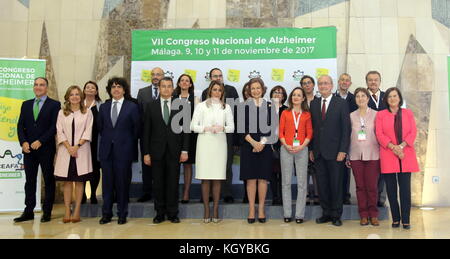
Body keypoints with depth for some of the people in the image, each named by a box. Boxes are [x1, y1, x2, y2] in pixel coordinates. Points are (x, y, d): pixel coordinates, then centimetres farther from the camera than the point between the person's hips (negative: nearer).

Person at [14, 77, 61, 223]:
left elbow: (54, 127, -8)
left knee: (49, 180, 3)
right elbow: (20, 125, 10)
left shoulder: (54, 105, 0)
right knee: (30, 181, 8)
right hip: (28, 149, 4)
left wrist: (40, 141, -14)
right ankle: (29, 211, 14)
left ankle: (47, 212, 10)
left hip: (46, 149, -4)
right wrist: (23, 142, -5)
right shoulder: (26, 104, 14)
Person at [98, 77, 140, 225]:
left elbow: (137, 128, 2)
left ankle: (122, 214, 14)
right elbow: (100, 127, 16)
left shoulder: (132, 107, 0)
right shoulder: (103, 107, 11)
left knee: (123, 182, 3)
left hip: (124, 150, -3)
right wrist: (107, 139, 10)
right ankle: (106, 214, 16)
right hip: (106, 149, 3)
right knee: (107, 182, 6)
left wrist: (128, 142, 5)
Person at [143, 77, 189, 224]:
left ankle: (172, 213, 16)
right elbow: (147, 131, 3)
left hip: (174, 151, 0)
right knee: (158, 183, 6)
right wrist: (146, 153, -2)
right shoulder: (151, 106, 5)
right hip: (157, 151, 1)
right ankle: (160, 213, 18)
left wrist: (185, 150, -4)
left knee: (173, 183, 5)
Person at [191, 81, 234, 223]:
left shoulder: (226, 107, 13)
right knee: (205, 178, -2)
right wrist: (206, 128, -12)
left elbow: (231, 127, 9)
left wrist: (222, 128, -10)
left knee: (217, 178, 1)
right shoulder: (201, 106, 7)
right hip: (204, 143, -1)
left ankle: (216, 209, 8)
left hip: (220, 143, 1)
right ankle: (206, 210, 6)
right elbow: (193, 126, 2)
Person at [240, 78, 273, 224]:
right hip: (248, 145, -1)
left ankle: (261, 209, 9)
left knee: (263, 178, 1)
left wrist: (262, 143, -9)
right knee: (251, 178, 0)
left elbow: (270, 127, 4)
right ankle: (251, 210, 8)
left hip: (264, 146, 1)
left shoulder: (268, 106, 8)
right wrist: (253, 142, -11)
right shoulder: (245, 106, 4)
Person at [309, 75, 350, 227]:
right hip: (318, 152, 4)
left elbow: (346, 128, -4)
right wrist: (311, 149, 5)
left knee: (336, 184, 4)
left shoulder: (341, 103, -1)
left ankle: (336, 215, 17)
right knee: (322, 184, 8)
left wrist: (343, 150, -11)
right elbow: (312, 128, 11)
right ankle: (326, 213, 20)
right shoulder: (314, 104, 11)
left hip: (334, 151, -3)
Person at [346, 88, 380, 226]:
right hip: (356, 156, 2)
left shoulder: (375, 114, 2)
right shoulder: (351, 116, 8)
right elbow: (348, 136, 9)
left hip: (372, 155, -2)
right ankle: (363, 215, 15)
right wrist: (347, 156, 7)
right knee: (360, 186, 5)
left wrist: (382, 154, -2)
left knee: (372, 186, 0)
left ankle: (373, 214, 15)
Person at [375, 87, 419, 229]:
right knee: (391, 188, 3)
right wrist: (393, 147, -13)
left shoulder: (408, 113, 12)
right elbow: (379, 134, -1)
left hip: (406, 155, 1)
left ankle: (406, 219, 6)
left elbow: (413, 132, 4)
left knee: (405, 188, -1)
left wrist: (402, 146, -11)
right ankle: (395, 218, 13)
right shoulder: (380, 114, 7)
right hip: (388, 156, -1)